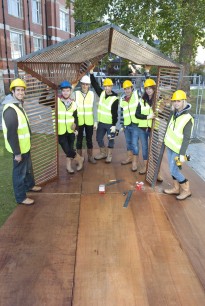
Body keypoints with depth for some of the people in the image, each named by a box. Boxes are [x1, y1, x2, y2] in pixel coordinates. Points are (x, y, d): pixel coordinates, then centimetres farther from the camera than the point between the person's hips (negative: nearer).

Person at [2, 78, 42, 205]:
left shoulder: (19, 105, 9)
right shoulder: (10, 109, -25)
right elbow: (11, 134, -26)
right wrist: (17, 153, -23)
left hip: (25, 145, 10)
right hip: (18, 148, -10)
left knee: (28, 167, 25)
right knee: (20, 171, 4)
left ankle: (29, 185, 47)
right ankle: (21, 197, 19)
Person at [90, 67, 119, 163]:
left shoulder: (115, 99, -15)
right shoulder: (102, 93, 1)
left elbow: (115, 113, -16)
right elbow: (95, 85, 8)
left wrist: (114, 125, -19)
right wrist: (91, 73, 0)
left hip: (110, 124, -6)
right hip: (101, 122, 6)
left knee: (111, 139, 8)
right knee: (99, 138, 14)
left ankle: (109, 155, 23)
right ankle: (103, 153, 33)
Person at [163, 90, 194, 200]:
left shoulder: (187, 119, -22)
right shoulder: (174, 114, 2)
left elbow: (187, 138, -23)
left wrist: (182, 154, -24)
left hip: (177, 150, -7)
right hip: (169, 147, 8)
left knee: (174, 171, -3)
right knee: (173, 169, 14)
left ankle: (186, 190, 14)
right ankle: (176, 188, 29)